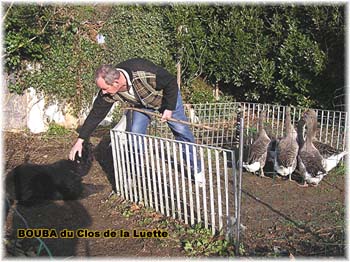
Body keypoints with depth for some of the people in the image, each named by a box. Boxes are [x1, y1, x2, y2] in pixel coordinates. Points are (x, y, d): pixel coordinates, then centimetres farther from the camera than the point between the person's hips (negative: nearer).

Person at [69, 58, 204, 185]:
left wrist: (169, 108, -23)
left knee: (181, 130, 0)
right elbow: (96, 114, -18)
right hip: (141, 104, 4)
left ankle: (196, 170, 15)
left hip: (167, 96, -4)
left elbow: (171, 83, -30)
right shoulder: (108, 93, -29)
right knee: (135, 134, -5)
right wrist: (80, 140, -17)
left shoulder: (144, 72, -45)